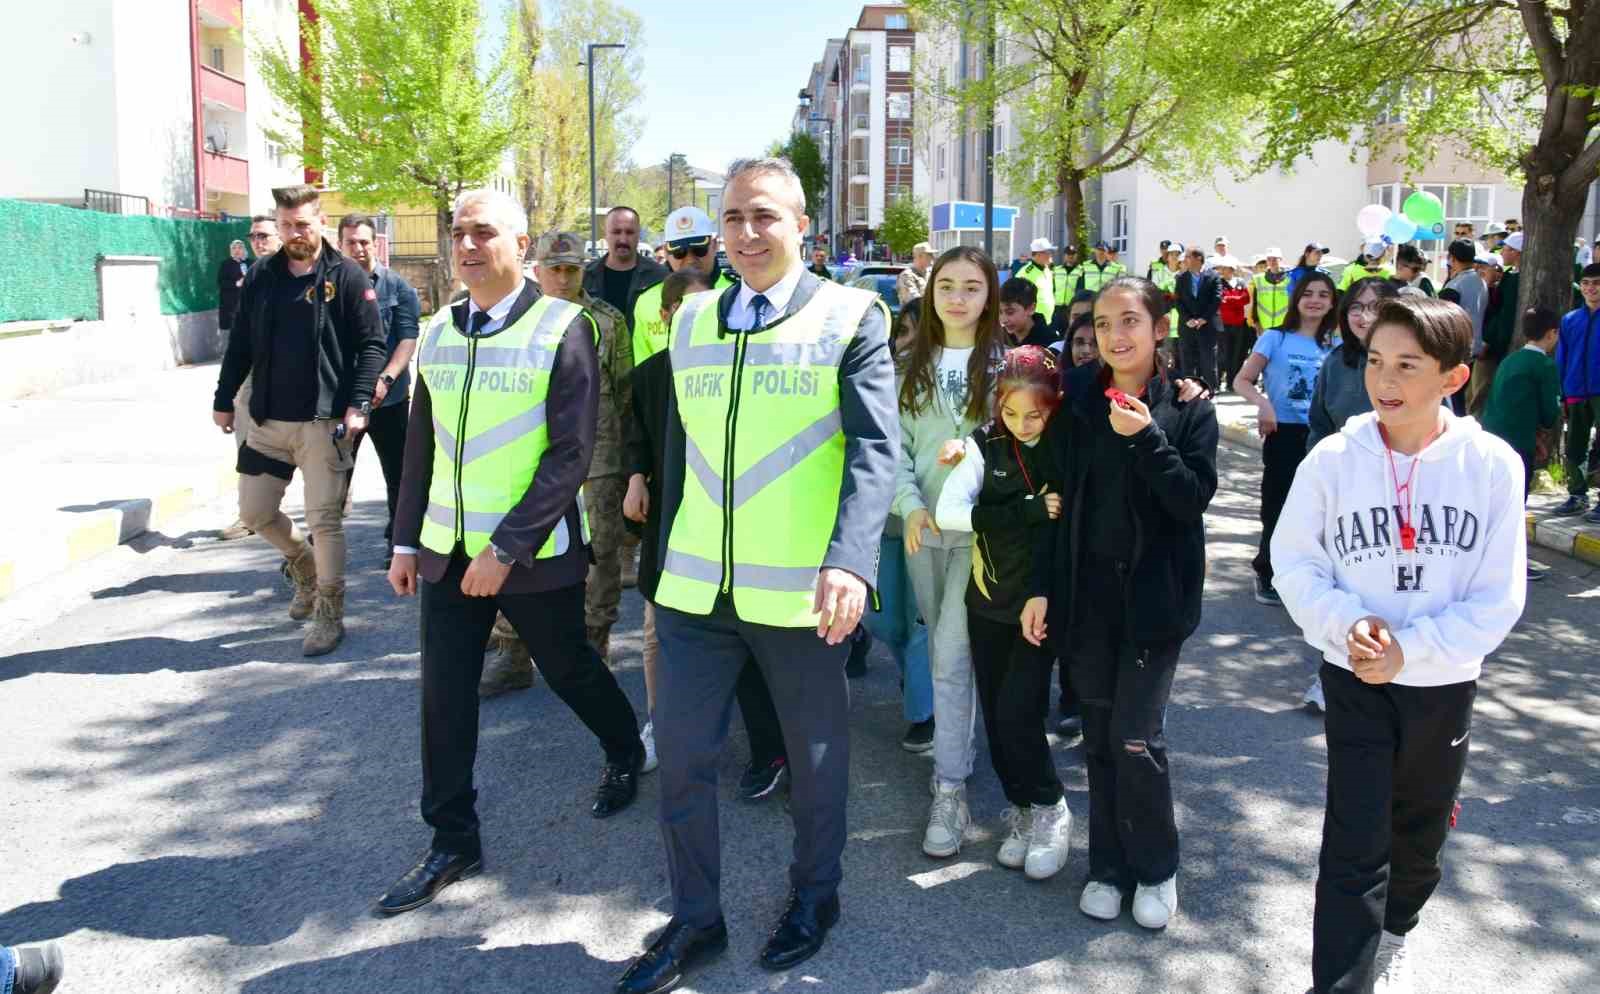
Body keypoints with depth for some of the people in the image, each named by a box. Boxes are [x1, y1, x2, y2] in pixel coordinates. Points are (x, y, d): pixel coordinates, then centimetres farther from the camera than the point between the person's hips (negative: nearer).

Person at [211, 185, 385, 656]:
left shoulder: (347, 277, -6)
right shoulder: (260, 277, 7)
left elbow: (372, 344, -8)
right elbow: (240, 344, 13)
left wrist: (358, 404, -17)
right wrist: (224, 399, 12)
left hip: (324, 421, -5)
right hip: (268, 421, 5)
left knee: (324, 520, -2)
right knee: (255, 513, 11)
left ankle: (328, 614, 12)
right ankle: (305, 568, 37)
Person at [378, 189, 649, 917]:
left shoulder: (562, 328, -12)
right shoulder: (438, 331, 6)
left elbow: (572, 452, -17)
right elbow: (421, 444, 13)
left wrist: (507, 548, -21)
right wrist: (407, 540, 10)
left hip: (534, 552, -4)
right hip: (449, 551, 5)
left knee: (568, 670, 14)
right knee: (444, 693, 4)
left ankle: (625, 755, 43)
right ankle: (452, 842, 19)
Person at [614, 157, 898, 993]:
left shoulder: (851, 318, -6)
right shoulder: (690, 322, 9)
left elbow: (876, 449, -18)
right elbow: (679, 458, 14)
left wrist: (851, 560, -34)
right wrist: (663, 574, 15)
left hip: (801, 593, -4)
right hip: (696, 589, 4)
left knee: (815, 757, 14)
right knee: (680, 758, 9)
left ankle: (814, 896, 38)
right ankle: (694, 920, 29)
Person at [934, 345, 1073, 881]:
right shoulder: (985, 445, -5)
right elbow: (948, 512, -15)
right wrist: (1031, 512, -20)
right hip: (989, 601, 3)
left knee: (1017, 712, -8)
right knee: (996, 715, 8)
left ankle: (1049, 809, 14)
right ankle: (1022, 809, 26)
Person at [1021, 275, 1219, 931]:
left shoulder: (1188, 409, -3)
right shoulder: (1077, 404, 4)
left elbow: (1194, 500, -11)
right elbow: (1059, 501, 5)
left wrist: (1146, 438, -23)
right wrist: (1042, 587, 1)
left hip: (1154, 594, -3)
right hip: (1087, 592, 3)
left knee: (1136, 738, -5)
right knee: (1099, 736, 10)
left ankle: (1155, 869, 17)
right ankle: (1109, 865, 25)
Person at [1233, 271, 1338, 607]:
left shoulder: (1336, 347, 6)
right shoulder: (1275, 339, -3)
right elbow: (1242, 381, -6)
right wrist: (1263, 403, -24)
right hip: (1284, 435, -3)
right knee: (1278, 509, 4)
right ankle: (1267, 574, 22)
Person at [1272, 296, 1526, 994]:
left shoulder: (1492, 465, -12)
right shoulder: (1335, 458, -11)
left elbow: (1499, 598, -9)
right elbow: (1294, 563, -3)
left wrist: (1409, 650, -19)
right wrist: (1347, 622, -20)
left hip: (1445, 683, 2)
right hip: (1354, 681, -1)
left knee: (1418, 838, 21)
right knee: (1354, 847, -5)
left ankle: (1392, 932, 49)